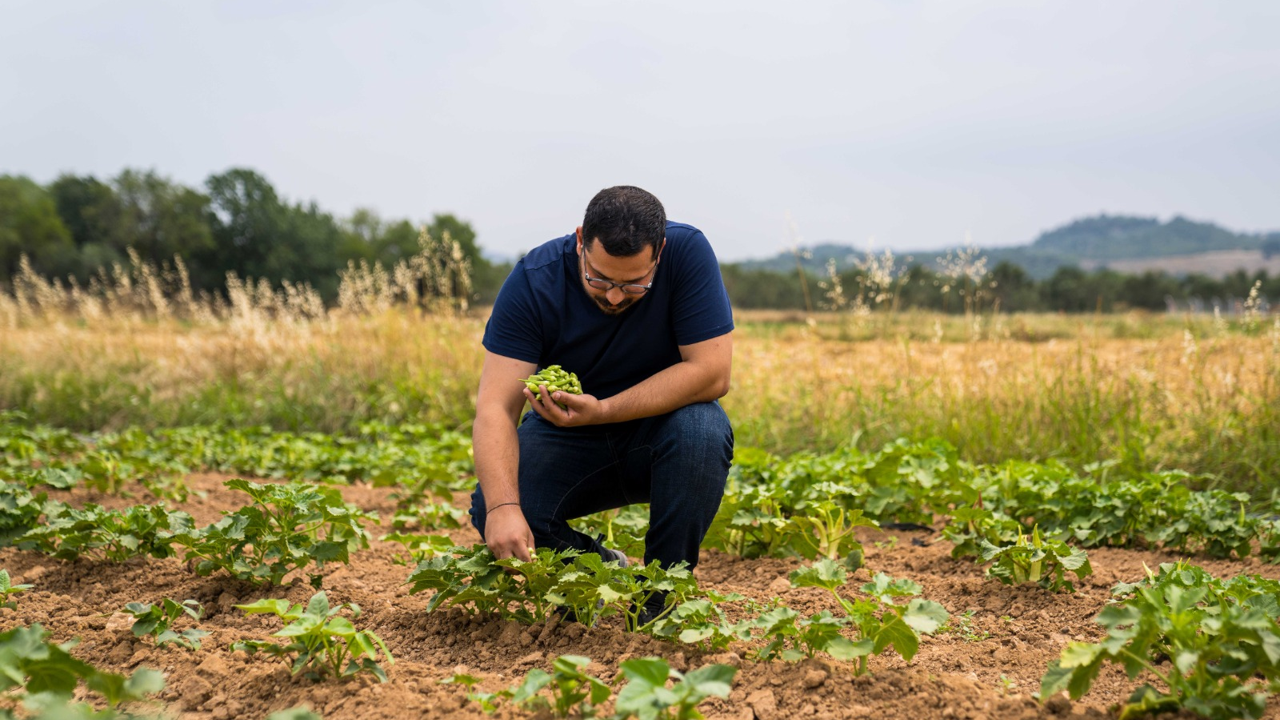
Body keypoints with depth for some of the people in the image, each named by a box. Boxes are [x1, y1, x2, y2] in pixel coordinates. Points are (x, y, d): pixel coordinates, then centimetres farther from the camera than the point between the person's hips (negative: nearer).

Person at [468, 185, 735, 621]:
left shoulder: (688, 252, -21)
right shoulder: (534, 279, -20)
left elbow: (711, 372, -24)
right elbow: (496, 408, -26)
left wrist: (603, 410, -33)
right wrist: (502, 507, -41)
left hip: (659, 427, 0)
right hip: (566, 438, 1)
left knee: (702, 430, -34)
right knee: (490, 511, -25)